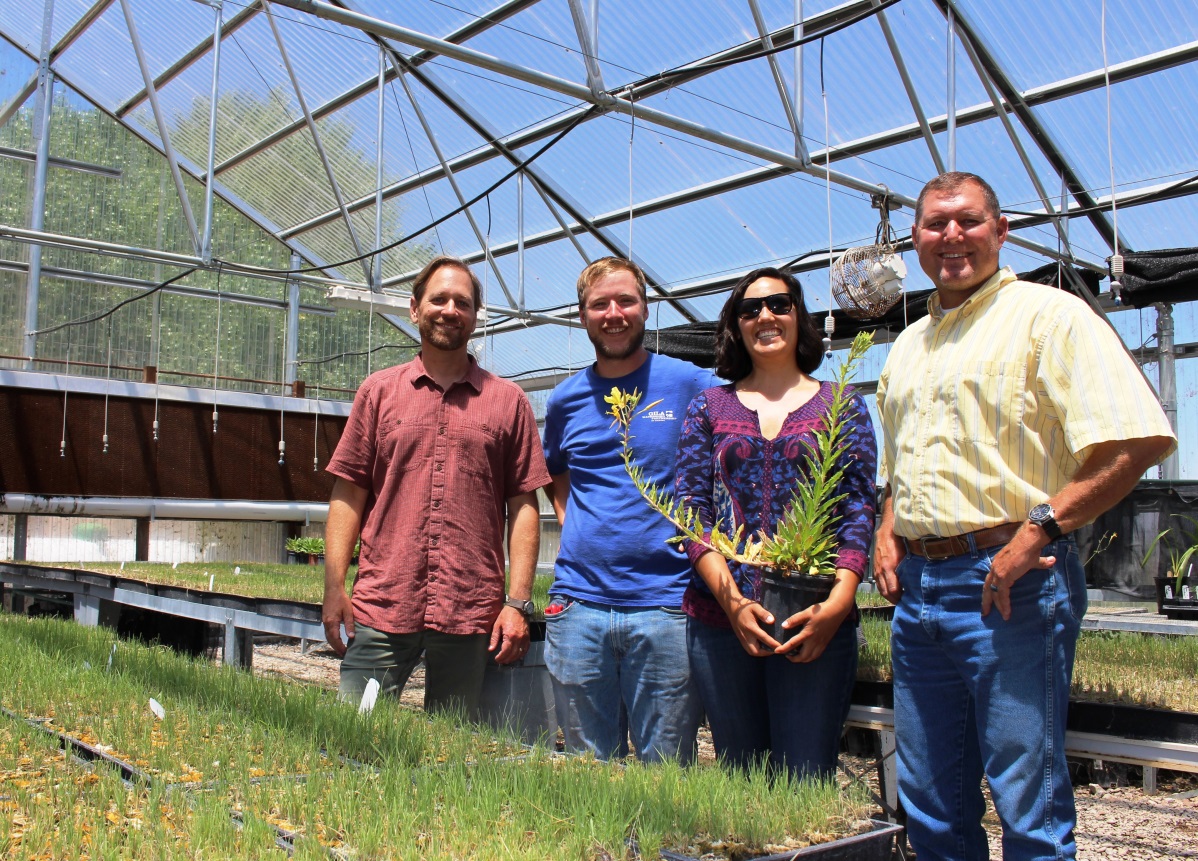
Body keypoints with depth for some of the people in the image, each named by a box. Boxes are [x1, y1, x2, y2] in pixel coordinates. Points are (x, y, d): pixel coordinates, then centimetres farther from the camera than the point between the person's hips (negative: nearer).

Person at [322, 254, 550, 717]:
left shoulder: (508, 401, 7)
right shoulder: (378, 391, 10)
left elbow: (524, 505, 4)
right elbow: (348, 494, 8)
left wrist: (518, 602, -2)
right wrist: (334, 587, 1)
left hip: (470, 616, 0)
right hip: (381, 608, 1)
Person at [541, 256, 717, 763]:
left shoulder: (689, 385, -1)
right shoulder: (565, 399, 10)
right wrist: (572, 523, 10)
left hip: (665, 603, -3)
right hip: (578, 604, 3)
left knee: (667, 770, 7)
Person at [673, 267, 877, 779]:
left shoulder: (842, 406, 9)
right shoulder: (709, 408, 11)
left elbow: (860, 512, 1)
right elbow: (691, 510, 3)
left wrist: (837, 604, -14)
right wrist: (733, 600, -11)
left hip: (814, 621, -1)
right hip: (719, 619, 2)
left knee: (805, 782, -1)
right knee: (739, 779, 10)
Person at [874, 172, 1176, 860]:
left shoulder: (1048, 315, -5)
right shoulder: (908, 346, 19)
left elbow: (1141, 438, -15)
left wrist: (1040, 528, -19)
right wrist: (888, 531, 11)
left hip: (1011, 584, -7)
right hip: (917, 585, 7)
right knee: (930, 805, 15)